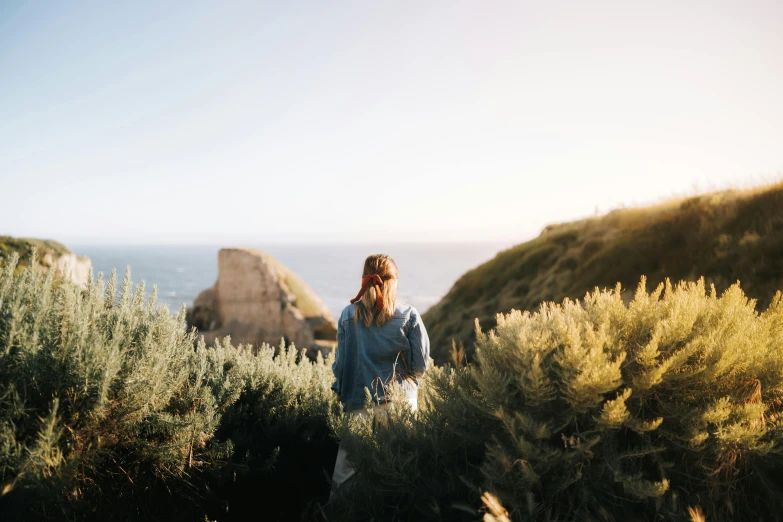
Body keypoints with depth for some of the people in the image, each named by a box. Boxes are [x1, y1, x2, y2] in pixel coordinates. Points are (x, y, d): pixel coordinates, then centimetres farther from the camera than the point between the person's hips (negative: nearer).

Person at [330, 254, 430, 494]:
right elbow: (421, 365, 0)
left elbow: (340, 364, 3)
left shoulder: (348, 315, -1)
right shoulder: (409, 316, -4)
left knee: (344, 476, 6)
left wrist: (340, 394, 18)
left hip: (358, 405, 0)